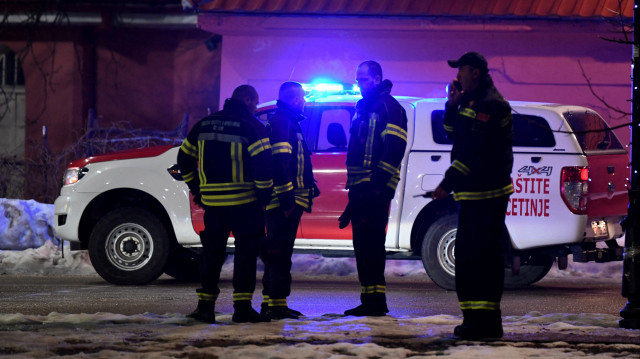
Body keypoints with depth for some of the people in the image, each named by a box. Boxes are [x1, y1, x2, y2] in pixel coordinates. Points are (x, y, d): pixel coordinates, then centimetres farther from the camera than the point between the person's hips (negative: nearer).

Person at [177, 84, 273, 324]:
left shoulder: (204, 124, 13)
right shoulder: (251, 126, -5)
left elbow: (184, 158, 18)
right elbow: (263, 163, -15)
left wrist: (196, 189, 22)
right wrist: (264, 194, -5)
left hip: (212, 202, 5)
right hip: (244, 202, -5)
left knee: (212, 252, 12)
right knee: (246, 251, 1)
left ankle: (205, 306, 9)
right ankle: (242, 306, -4)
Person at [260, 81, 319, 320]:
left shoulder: (289, 123, 23)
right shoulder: (281, 122, -10)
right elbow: (280, 162, -20)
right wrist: (286, 197, -24)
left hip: (287, 202, 11)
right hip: (284, 201, -11)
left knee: (276, 252, 14)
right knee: (280, 253, -11)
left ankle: (269, 303, 19)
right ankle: (277, 303, -12)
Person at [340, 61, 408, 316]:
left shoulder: (388, 107, -8)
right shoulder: (363, 107, 21)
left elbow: (394, 149, -17)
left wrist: (377, 181, -23)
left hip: (375, 187, -10)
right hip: (360, 187, 10)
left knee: (369, 244, -12)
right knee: (363, 244, 10)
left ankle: (375, 301, -11)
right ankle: (371, 301, 15)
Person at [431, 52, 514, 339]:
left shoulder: (491, 104, -15)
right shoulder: (470, 100, 17)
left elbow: (476, 150, -22)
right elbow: (453, 134, 22)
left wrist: (449, 182, -22)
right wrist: (452, 105, 7)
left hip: (487, 193, -10)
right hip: (470, 192, 10)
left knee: (485, 254, -9)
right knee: (466, 254, 13)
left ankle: (487, 322, -8)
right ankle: (473, 317, 19)